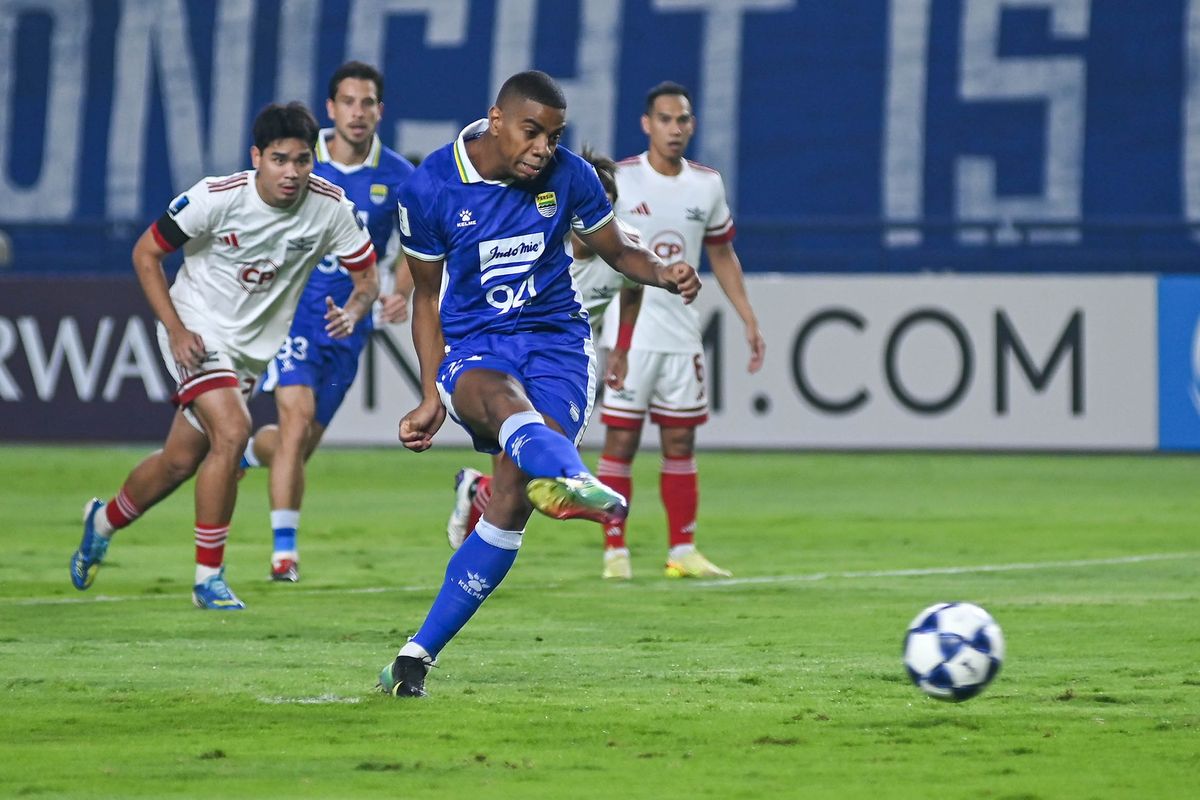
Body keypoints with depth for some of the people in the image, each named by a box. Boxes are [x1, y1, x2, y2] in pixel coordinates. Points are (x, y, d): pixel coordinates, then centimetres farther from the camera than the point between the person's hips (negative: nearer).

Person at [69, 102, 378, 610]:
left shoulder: (330, 207, -13)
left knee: (181, 461, 12)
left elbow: (367, 276, 0)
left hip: (252, 348, 5)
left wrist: (352, 313, -24)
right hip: (197, 330, -5)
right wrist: (175, 329, -18)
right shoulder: (216, 197, -22)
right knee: (232, 431, -26)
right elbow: (146, 253, -10)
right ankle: (208, 578, -15)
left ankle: (105, 520, 43)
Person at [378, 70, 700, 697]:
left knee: (510, 505, -17)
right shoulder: (429, 189, -5)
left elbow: (617, 251, 13)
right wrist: (432, 398, 4)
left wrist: (663, 273, -9)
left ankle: (418, 653, -9)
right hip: (472, 347, -2)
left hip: (556, 340, 2)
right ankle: (570, 478, -76)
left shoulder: (570, 176, -2)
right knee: (503, 400, -41)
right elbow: (426, 296, 8)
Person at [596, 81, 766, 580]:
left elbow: (722, 255, 18)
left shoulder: (707, 185, 8)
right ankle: (615, 552, 1)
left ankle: (682, 551, 11)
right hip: (628, 334, -4)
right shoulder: (617, 181, -6)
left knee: (680, 442, 6)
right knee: (621, 441, -3)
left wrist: (749, 319, 14)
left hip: (682, 334, 4)